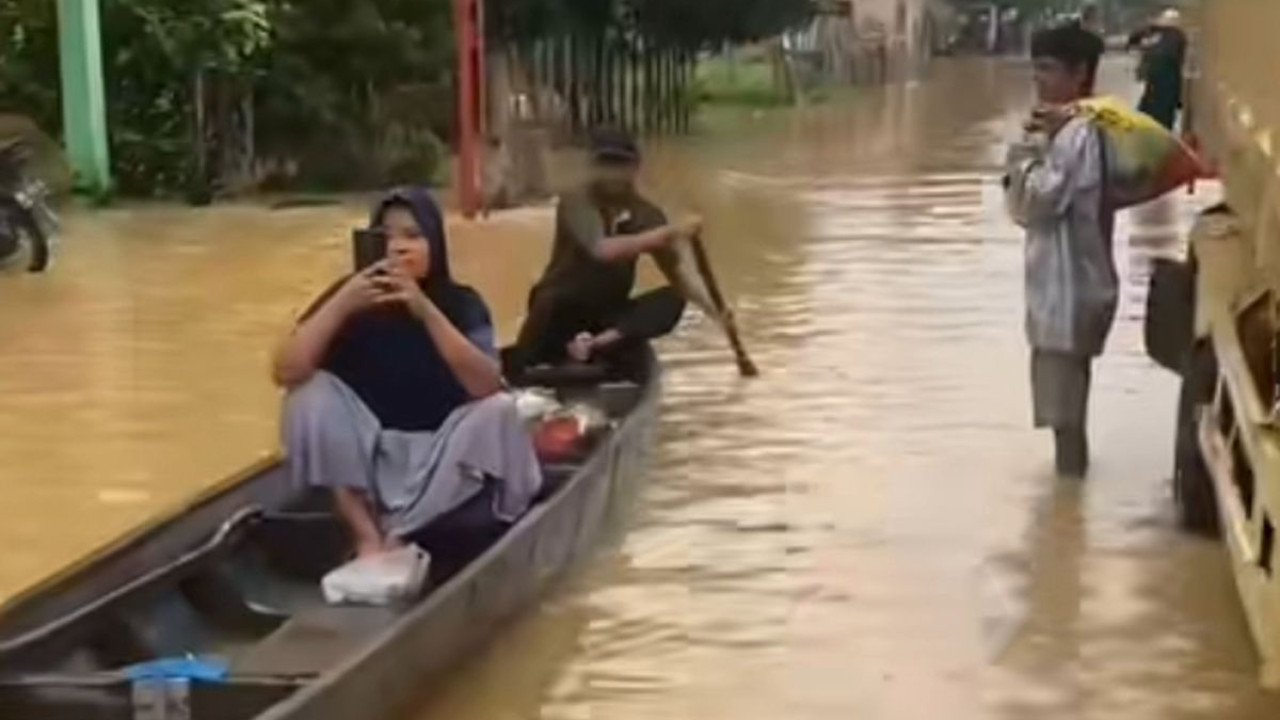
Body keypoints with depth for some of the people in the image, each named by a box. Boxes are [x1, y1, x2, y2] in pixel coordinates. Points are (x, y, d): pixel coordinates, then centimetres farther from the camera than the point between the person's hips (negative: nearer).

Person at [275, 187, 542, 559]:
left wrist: (426, 311, -36)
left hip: (437, 454, 0)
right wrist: (342, 305, -32)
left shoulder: (462, 304, -9)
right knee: (313, 390, -23)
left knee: (499, 410, -25)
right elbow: (287, 372, -22)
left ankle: (398, 537, -19)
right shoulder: (351, 295, -10)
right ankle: (367, 534, -18)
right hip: (364, 455, 0)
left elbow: (487, 386, -28)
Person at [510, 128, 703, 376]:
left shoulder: (646, 213, -3)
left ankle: (598, 344, -34)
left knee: (673, 300, -21)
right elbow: (603, 250, -36)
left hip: (610, 312, 4)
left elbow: (676, 274, -2)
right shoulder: (577, 203, -18)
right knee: (550, 302, -39)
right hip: (563, 308, -4)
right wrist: (670, 232, -39)